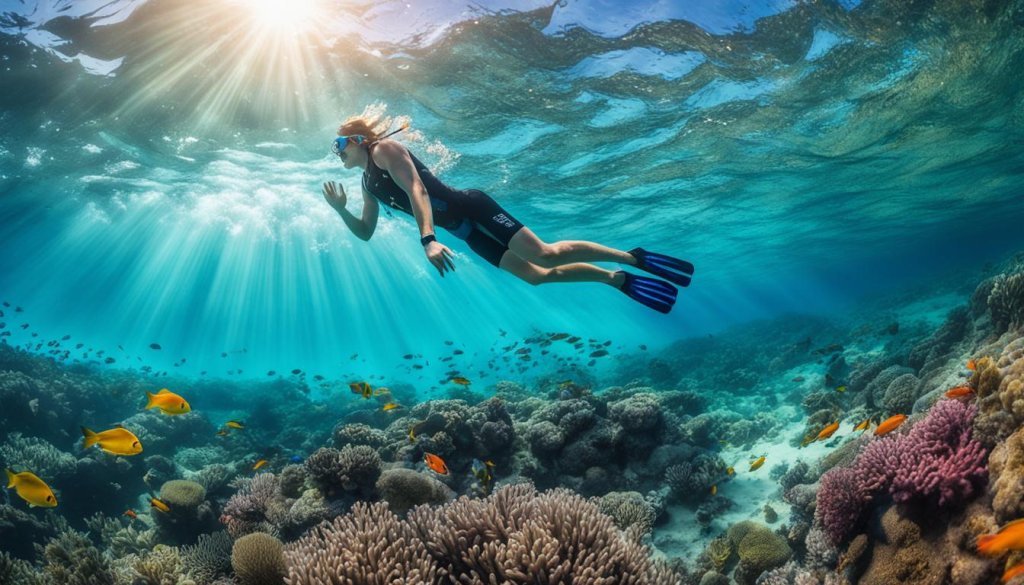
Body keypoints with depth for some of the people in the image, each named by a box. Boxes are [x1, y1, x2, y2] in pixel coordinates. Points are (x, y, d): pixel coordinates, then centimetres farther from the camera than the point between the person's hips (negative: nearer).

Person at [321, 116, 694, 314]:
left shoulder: (384, 150, -6)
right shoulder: (368, 183, 20)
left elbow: (417, 190, -22)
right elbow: (365, 232, 26)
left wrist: (427, 239, -35)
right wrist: (341, 210, 8)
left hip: (469, 208, -8)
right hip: (464, 232, 8)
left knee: (547, 254, -18)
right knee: (537, 275, 4)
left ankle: (632, 258, -5)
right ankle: (619, 281, 12)